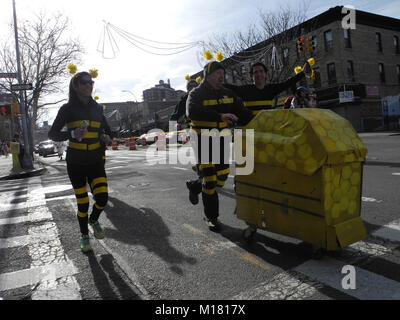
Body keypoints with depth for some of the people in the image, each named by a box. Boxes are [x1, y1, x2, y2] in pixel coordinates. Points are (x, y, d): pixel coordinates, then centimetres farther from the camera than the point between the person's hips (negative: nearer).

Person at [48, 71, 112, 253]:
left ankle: (94, 220, 22)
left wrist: (104, 137, -2)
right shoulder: (68, 109, -3)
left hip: (95, 161, 3)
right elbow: (52, 134, -5)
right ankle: (84, 236, 26)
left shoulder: (97, 108, 8)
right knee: (82, 202, 2)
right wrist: (73, 134, -24)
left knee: (102, 197, -12)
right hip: (76, 163, -2)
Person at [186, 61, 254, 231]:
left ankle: (195, 187, 36)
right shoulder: (196, 94, -9)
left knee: (221, 178, 7)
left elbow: (242, 113, 4)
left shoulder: (228, 94, 9)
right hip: (202, 141, -5)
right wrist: (220, 116, -41)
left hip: (221, 140, 6)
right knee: (209, 179, -4)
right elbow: (192, 112, -30)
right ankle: (211, 217, 13)